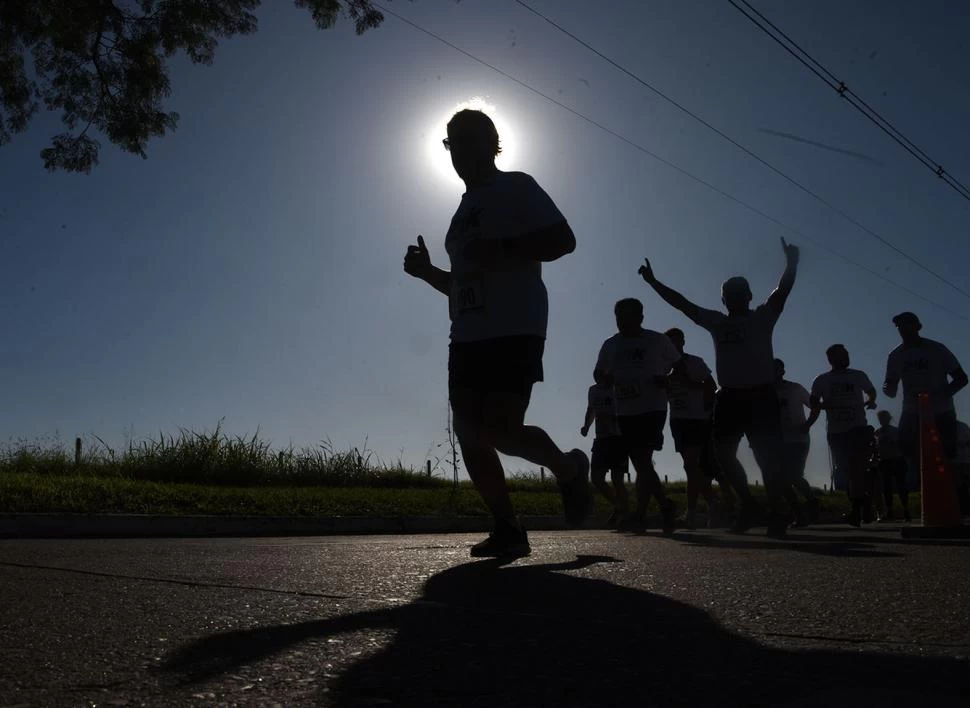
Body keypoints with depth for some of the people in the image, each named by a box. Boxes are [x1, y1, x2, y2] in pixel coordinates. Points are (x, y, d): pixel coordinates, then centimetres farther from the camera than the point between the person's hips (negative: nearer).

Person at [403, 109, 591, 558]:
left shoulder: (516, 188, 2)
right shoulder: (465, 208, 24)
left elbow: (563, 240, -10)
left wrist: (501, 250, -18)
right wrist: (427, 271, 11)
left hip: (514, 332, -8)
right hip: (468, 338, 8)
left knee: (501, 430, -18)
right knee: (470, 435, -1)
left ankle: (570, 469, 11)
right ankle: (508, 530, 9)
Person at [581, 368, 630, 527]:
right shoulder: (593, 390, 12)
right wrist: (586, 426, 13)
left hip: (619, 438, -6)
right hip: (601, 439, 6)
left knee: (617, 479, -8)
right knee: (596, 478, -2)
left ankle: (624, 513, 3)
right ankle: (619, 508, 16)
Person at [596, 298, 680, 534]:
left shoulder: (658, 341, -1)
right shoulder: (610, 345, 7)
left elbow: (680, 365, 8)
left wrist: (667, 380, -12)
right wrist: (609, 380, -7)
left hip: (653, 408, -4)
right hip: (625, 412, 5)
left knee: (643, 461, -13)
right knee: (641, 463, 7)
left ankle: (640, 513, -10)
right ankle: (665, 505, 23)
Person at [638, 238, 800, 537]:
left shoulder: (762, 317, 5)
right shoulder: (715, 321, 14)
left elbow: (783, 289, -10)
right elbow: (681, 302, 13)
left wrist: (791, 265, -25)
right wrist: (653, 282, 11)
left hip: (761, 395, -4)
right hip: (729, 397, 4)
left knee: (768, 457, -7)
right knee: (723, 453, 2)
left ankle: (776, 514, 5)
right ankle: (747, 503, 20)